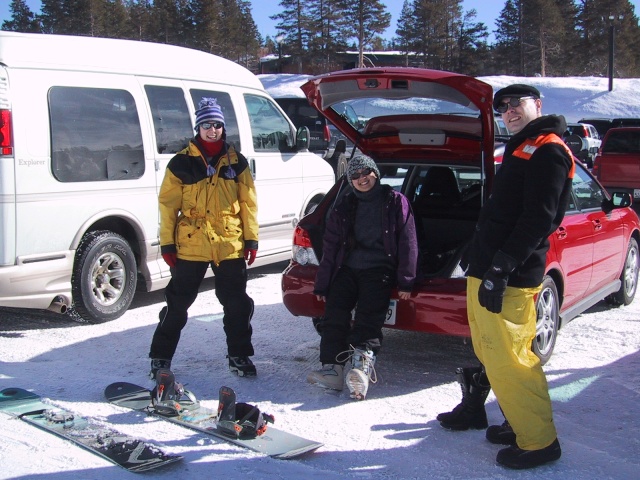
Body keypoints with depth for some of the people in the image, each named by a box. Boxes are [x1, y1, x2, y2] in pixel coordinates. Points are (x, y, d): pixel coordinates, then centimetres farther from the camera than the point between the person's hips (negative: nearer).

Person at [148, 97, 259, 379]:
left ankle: (239, 356, 23)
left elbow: (248, 203, 8)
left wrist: (251, 239, 4)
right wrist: (167, 243, -3)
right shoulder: (182, 163, 0)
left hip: (230, 246, 2)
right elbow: (168, 204, 0)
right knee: (178, 303, 6)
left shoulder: (236, 162, 7)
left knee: (237, 304, 8)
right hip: (190, 246, -2)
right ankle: (161, 358, 18)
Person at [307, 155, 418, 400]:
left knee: (368, 316, -26)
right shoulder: (345, 206, 19)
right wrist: (322, 284, 13)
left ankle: (362, 366, -44)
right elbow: (330, 246, 18)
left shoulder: (395, 202, 8)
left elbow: (407, 242, 2)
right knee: (334, 313, -20)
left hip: (379, 269, -4)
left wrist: (406, 281, -6)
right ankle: (332, 369, -29)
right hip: (348, 268, 4)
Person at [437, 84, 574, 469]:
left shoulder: (547, 150, -10)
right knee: (492, 352, 17)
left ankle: (538, 441, 5)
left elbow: (538, 219, -21)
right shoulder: (521, 149, 23)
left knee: (508, 359, -7)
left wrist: (501, 268, -25)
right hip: (487, 270, 10)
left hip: (508, 278, -10)